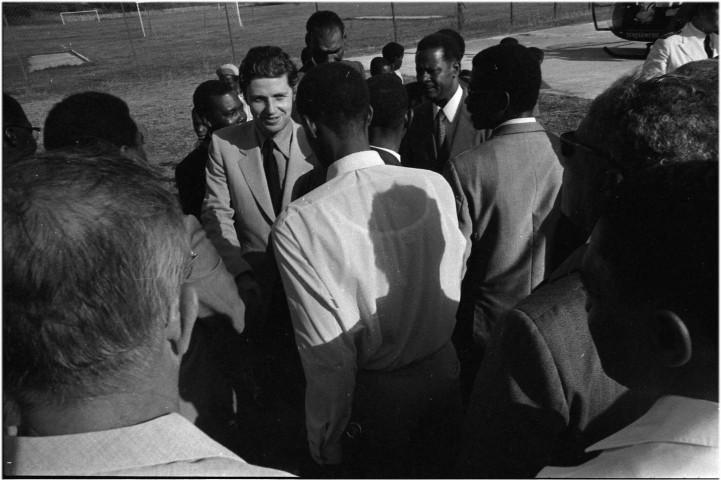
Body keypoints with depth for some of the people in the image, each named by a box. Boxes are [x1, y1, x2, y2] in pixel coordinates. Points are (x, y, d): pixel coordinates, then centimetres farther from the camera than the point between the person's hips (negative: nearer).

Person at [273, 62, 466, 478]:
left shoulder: (298, 224, -26)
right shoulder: (435, 186, -15)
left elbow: (329, 354, -22)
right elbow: (456, 281, -2)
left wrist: (325, 442, -6)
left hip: (374, 394, -3)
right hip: (443, 370, 3)